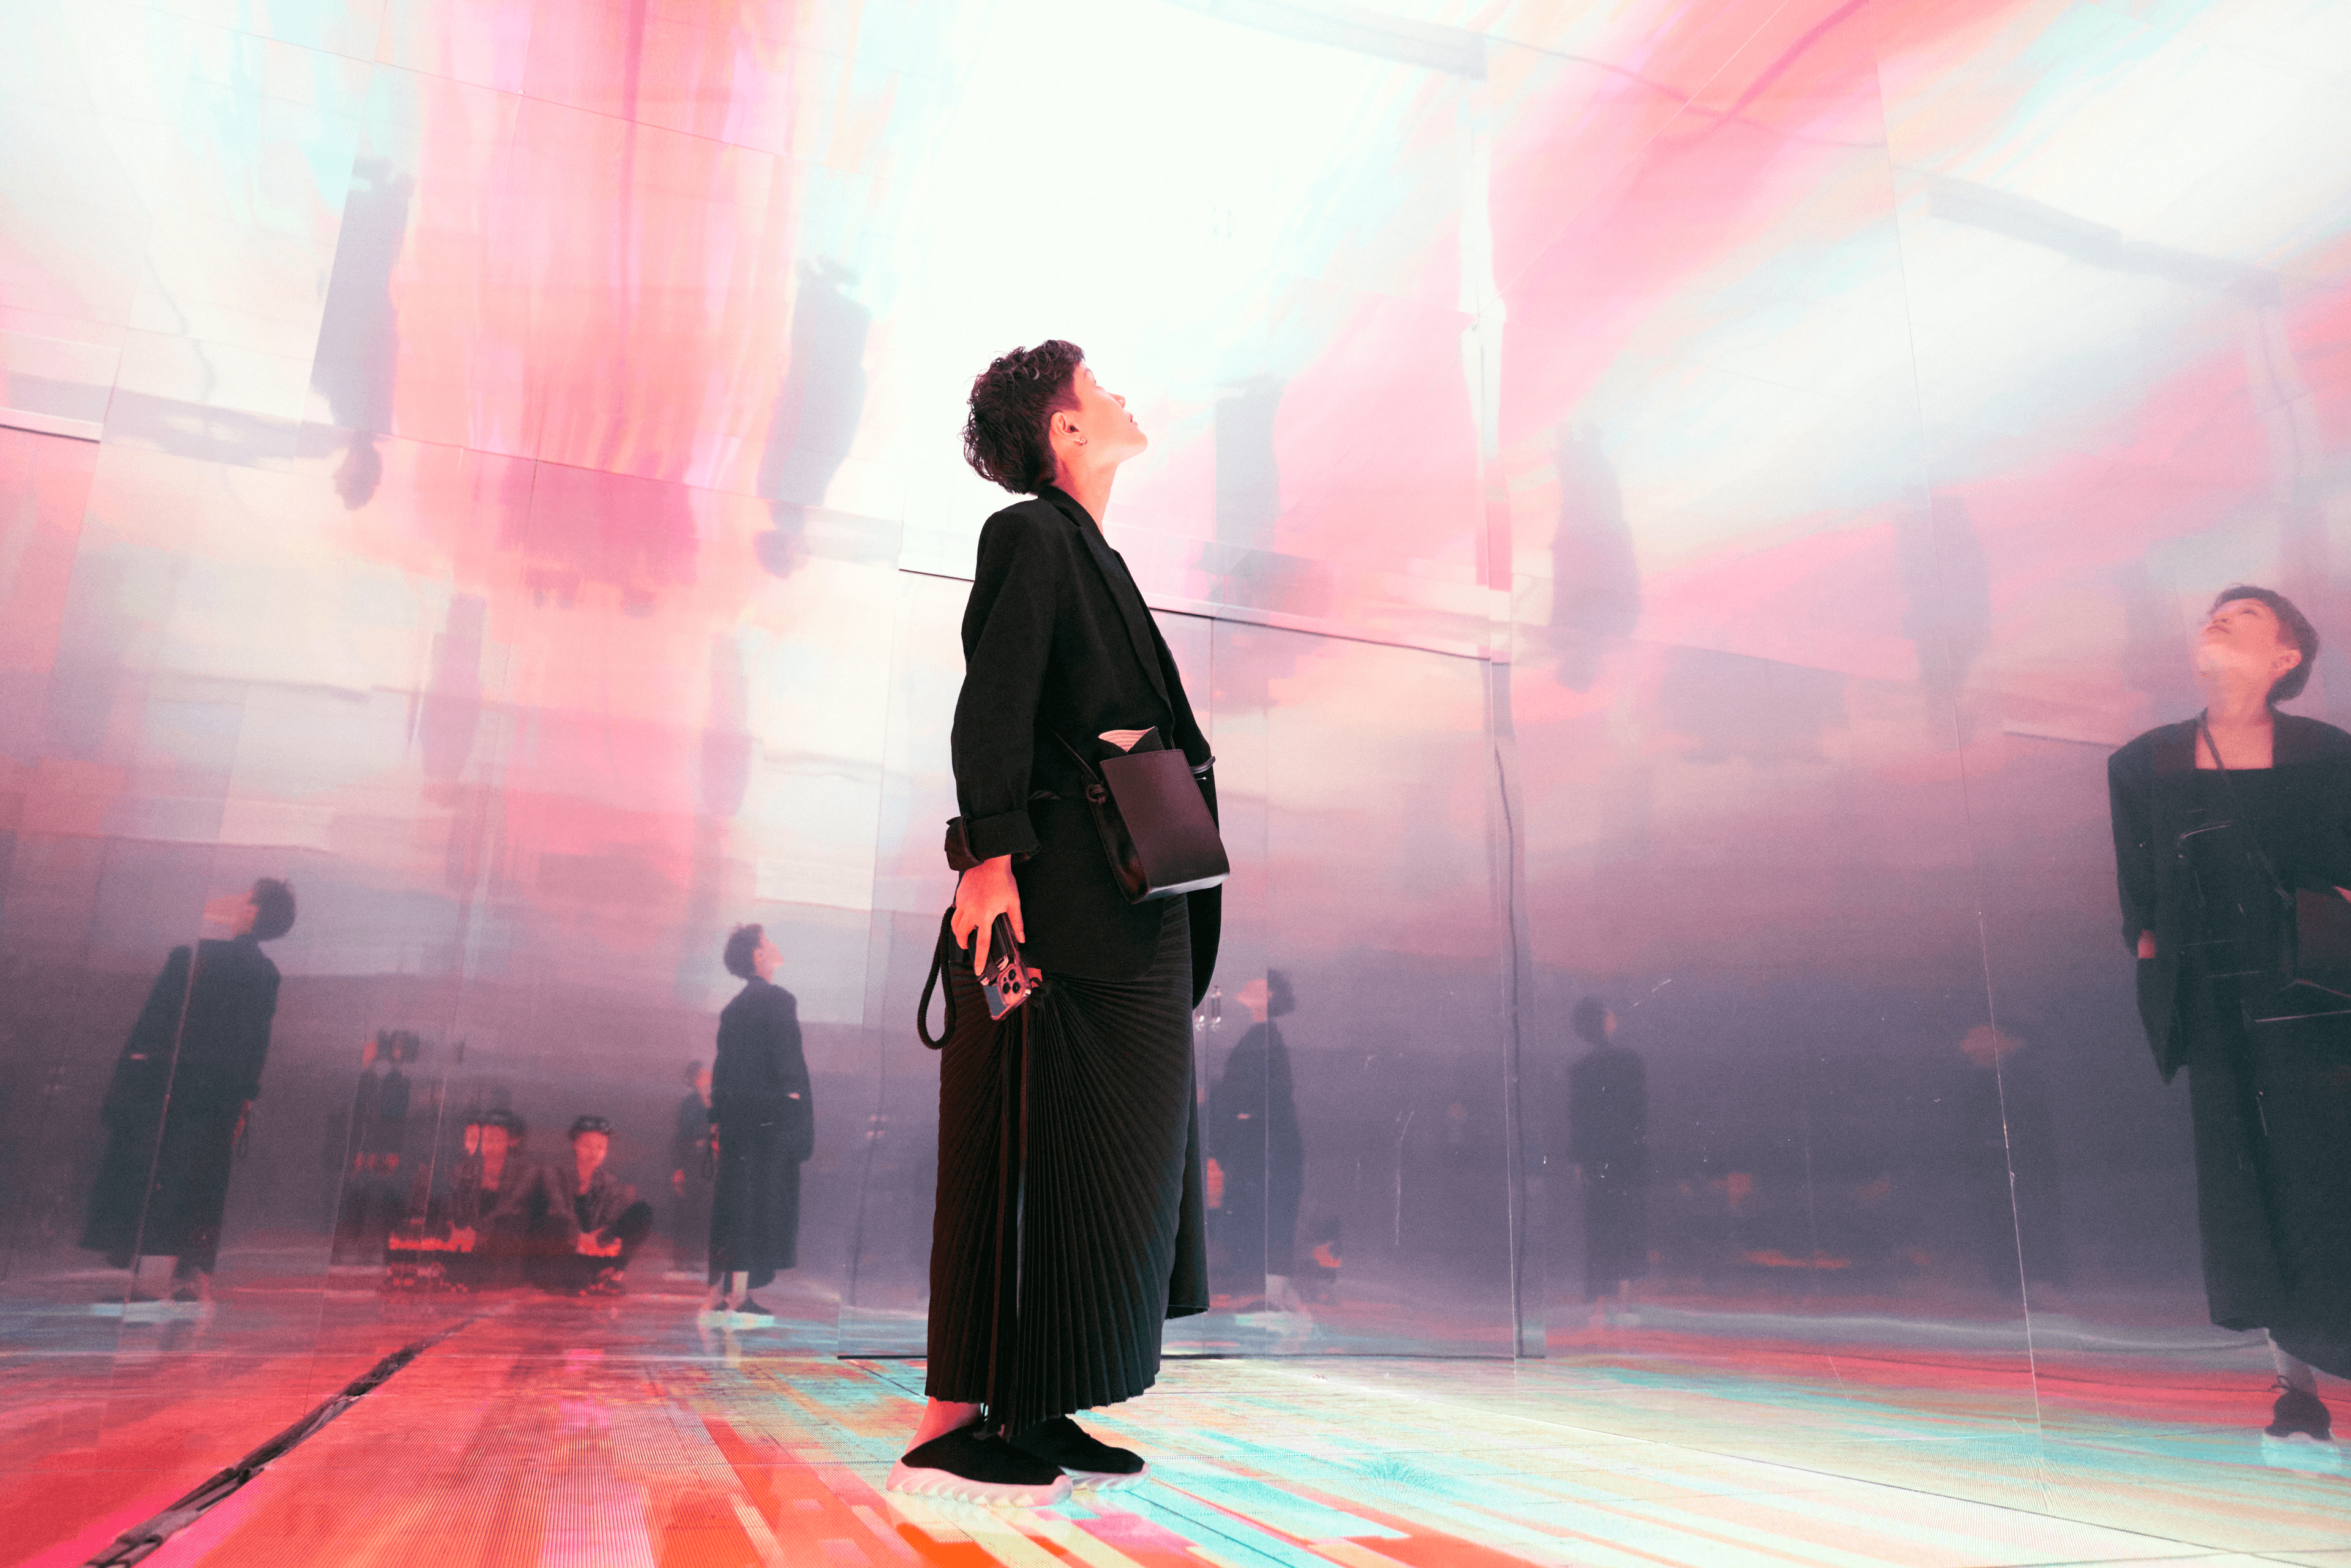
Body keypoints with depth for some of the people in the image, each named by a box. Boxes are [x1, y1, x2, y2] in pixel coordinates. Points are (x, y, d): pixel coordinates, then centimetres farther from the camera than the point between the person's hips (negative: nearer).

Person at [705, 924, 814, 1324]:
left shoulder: (734, 1007, 16)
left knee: (732, 1204, 12)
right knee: (762, 1200, -4)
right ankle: (740, 1295, -3)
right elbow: (787, 1061, -17)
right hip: (771, 1119, -8)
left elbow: (721, 1067, 17)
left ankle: (718, 1296, 15)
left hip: (735, 1118, 8)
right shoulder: (778, 1000, -9)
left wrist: (718, 1119, 19)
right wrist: (795, 1099, -13)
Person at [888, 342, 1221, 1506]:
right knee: (1029, 1149, -9)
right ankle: (954, 1424, 0)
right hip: (1058, 899, -10)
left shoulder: (1090, 554, 24)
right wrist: (989, 853, -25)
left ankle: (1030, 1413, 18)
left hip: (1122, 917, 10)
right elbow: (990, 705, -16)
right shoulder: (1033, 536, -4)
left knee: (1104, 1149, 10)